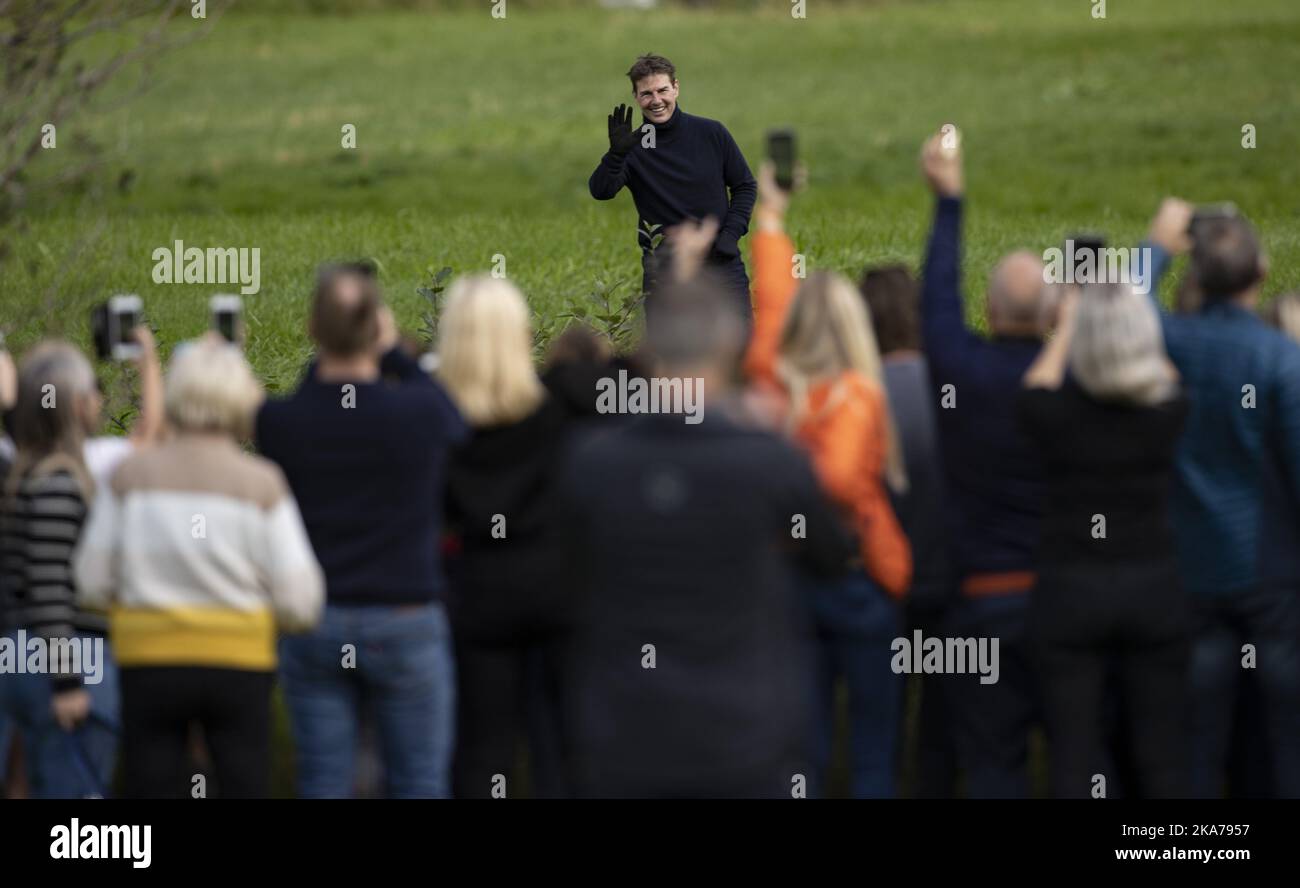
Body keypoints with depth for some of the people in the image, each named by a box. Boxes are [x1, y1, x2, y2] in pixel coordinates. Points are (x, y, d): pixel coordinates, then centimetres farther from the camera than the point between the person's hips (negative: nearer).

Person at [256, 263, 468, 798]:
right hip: (405, 622, -2)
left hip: (310, 625, 2)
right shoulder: (421, 413, -13)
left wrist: (328, 357, 12)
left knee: (323, 784, 8)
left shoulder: (276, 421, -9)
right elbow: (453, 417, 10)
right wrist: (393, 354, 12)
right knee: (418, 786, 6)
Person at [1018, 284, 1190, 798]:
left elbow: (1035, 387, 12)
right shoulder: (1169, 412, -9)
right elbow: (1171, 375, 15)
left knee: (1074, 756, 2)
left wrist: (1065, 325, 26)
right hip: (1155, 592, 1)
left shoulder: (1057, 413, -13)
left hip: (1068, 596, -1)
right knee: (1161, 755, 9)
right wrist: (1131, 317, 28)